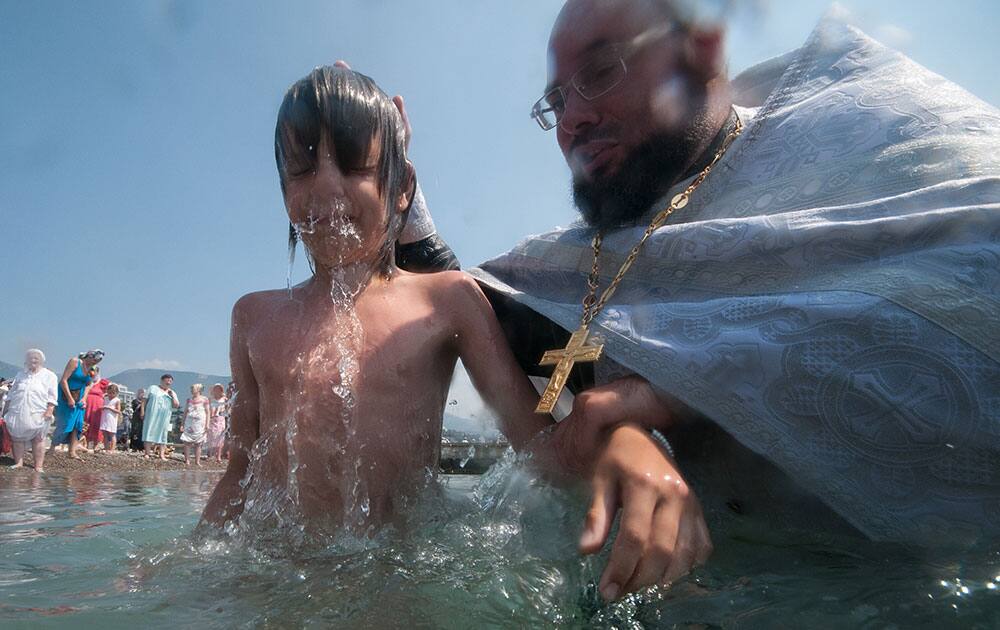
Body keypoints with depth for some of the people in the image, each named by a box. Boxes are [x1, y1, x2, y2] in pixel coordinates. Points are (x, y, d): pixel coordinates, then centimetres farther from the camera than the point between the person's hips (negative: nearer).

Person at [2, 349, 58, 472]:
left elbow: (52, 396, -3)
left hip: (38, 414, -4)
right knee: (17, 438, 4)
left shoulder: (49, 375, 3)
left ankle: (39, 466, -2)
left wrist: (49, 410, -14)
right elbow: (11, 394, 20)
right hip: (17, 412, 4)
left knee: (38, 439, -4)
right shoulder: (20, 374, 17)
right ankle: (18, 463, 13)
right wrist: (5, 409, 15)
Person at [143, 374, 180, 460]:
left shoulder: (172, 393, 13)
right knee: (149, 433, -5)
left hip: (164, 418, 2)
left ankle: (162, 455, 2)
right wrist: (143, 411, -3)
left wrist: (172, 396, -6)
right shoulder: (153, 388, 9)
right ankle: (147, 453, -2)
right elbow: (145, 400, 7)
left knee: (162, 434, 1)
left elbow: (176, 405, 6)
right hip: (151, 416, -2)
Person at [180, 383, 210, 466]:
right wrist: (183, 424, 10)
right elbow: (185, 412, 15)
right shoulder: (189, 400, 11)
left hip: (199, 425, -3)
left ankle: (197, 461, 5)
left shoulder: (204, 399, 1)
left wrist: (207, 424, -4)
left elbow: (208, 412, 1)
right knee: (187, 442, -6)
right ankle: (187, 461, -1)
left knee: (198, 444, 1)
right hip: (189, 424, 3)